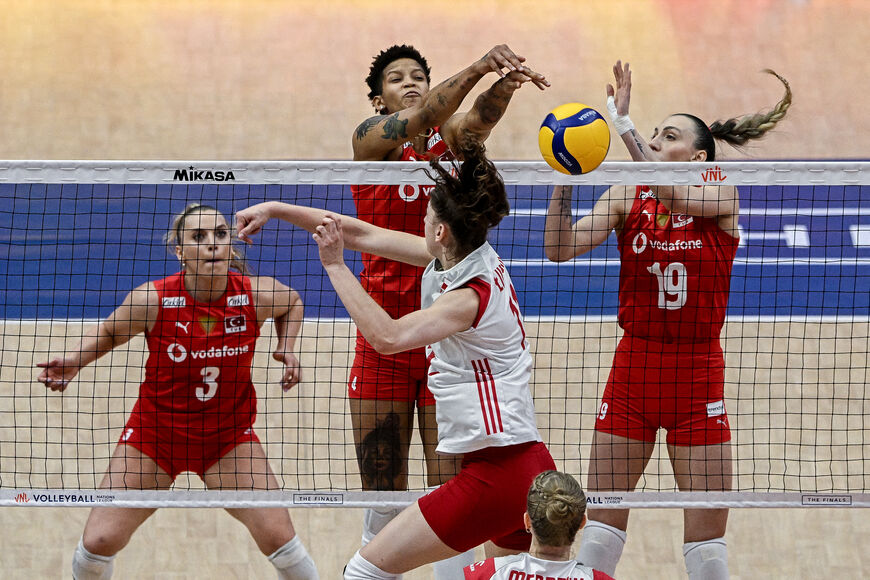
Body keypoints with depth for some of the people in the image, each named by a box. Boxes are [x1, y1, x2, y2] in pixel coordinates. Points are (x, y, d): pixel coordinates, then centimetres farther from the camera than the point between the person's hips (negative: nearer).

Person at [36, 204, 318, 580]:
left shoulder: (256, 295, -15)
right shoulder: (151, 300, -20)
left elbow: (292, 302, 11)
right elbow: (109, 331, 2)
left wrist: (286, 347, -6)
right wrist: (74, 359, -16)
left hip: (228, 438, 1)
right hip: (154, 434, -1)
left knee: (278, 537, -11)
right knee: (98, 543, -5)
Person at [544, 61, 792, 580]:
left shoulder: (723, 197, -5)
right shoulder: (627, 196, 2)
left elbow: (672, 195, -27)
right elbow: (560, 248, -8)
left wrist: (623, 124, -31)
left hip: (697, 375, -2)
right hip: (632, 367, 2)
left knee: (708, 531, 1)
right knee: (603, 517, 3)